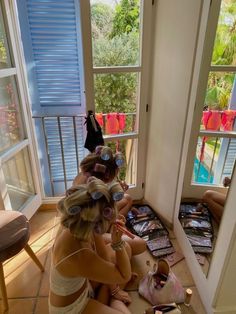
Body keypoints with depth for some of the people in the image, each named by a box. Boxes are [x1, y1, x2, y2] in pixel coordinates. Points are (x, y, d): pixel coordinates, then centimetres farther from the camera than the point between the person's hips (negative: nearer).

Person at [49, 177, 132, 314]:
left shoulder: (72, 227, -20)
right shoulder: (80, 257, -42)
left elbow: (104, 259, -3)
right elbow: (125, 277, -23)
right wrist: (118, 242, -29)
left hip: (82, 283, 7)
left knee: (126, 248, 6)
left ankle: (106, 292, 15)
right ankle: (112, 298, 13)